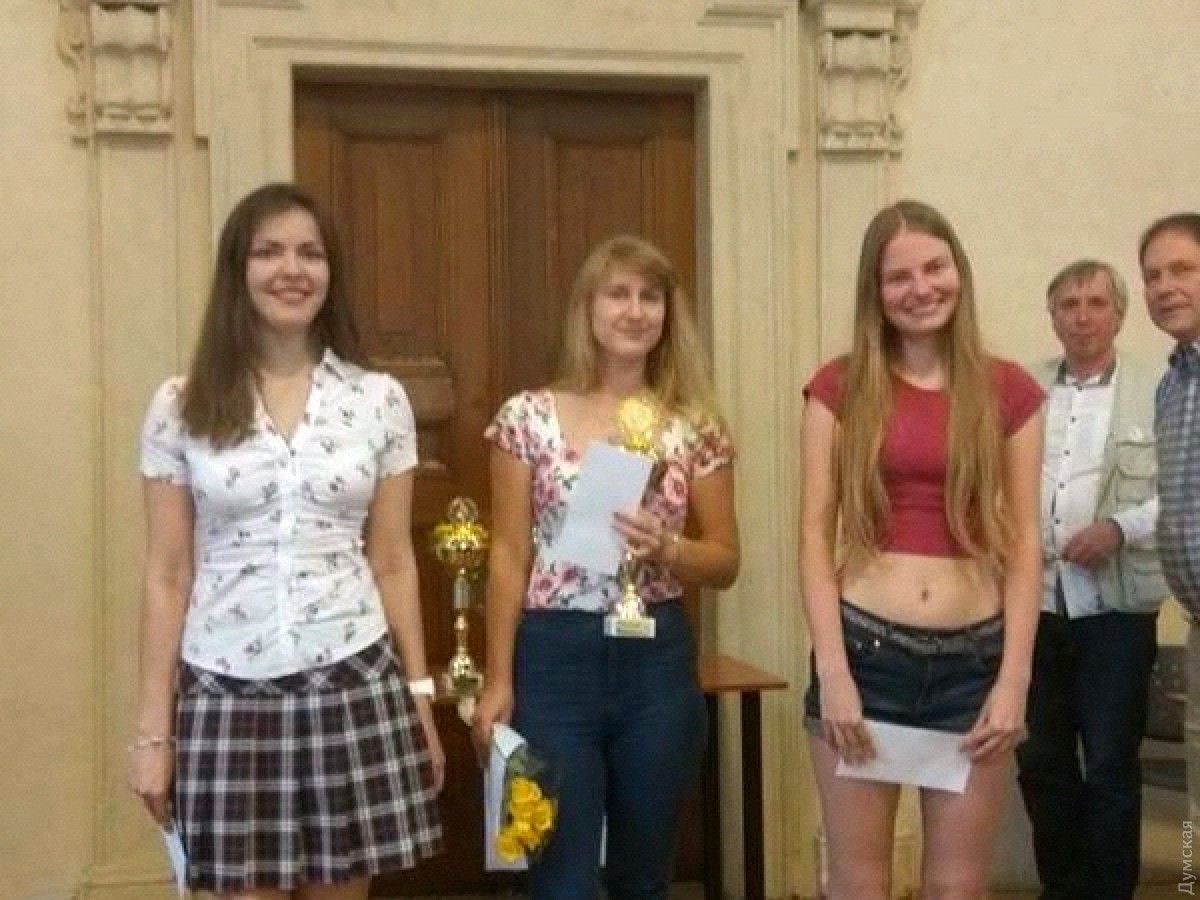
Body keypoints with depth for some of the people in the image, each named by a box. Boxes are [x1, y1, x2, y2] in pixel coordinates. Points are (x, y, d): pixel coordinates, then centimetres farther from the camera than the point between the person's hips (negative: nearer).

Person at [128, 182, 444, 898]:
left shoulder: (380, 399, 2)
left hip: (353, 685, 1)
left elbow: (393, 563, 7)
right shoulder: (180, 408, 0)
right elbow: (168, 578, 2)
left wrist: (420, 696, 7)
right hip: (226, 694, 0)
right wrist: (152, 728, 1)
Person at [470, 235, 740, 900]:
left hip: (657, 659, 2)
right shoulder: (528, 417, -2)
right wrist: (498, 678, -5)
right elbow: (509, 558, -1)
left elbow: (725, 561, 6)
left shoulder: (695, 426, 3)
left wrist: (666, 549, -14)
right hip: (554, 657, -2)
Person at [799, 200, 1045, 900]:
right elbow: (815, 535, -1)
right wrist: (833, 672, -9)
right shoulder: (840, 388, 2)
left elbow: (1023, 544, 4)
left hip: (975, 660, 1)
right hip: (865, 651, -1)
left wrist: (1014, 680, -3)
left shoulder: (1009, 392, 5)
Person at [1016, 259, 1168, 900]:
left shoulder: (1159, 393, 1)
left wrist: (1121, 529, -16)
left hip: (1115, 606, -3)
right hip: (1033, 600, 3)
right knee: (1040, 759, 12)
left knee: (1110, 764, 4)